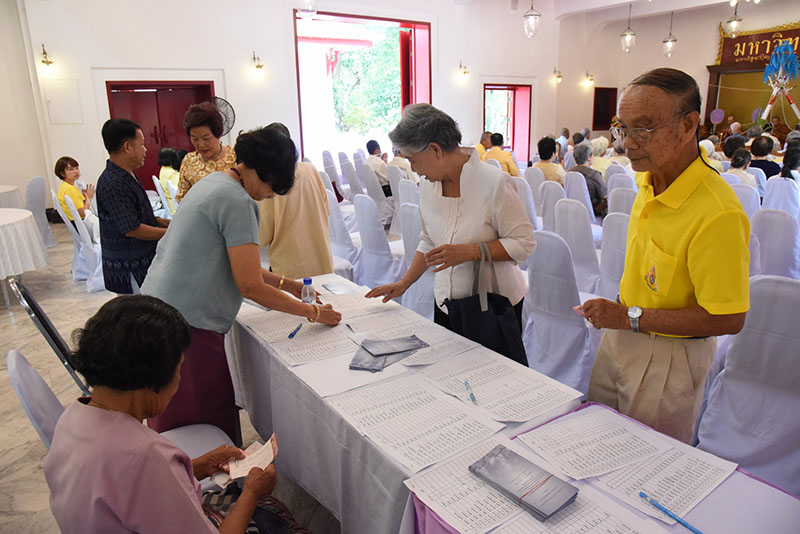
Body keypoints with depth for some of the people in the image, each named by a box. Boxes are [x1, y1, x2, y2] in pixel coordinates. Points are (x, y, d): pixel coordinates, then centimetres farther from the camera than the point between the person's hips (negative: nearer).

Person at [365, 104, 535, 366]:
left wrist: (469, 251, -26)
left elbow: (523, 243, -16)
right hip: (446, 303, 5)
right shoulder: (428, 185, 2)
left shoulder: (494, 182, -18)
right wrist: (403, 283, 7)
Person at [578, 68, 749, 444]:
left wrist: (630, 318, -25)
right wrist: (616, 313, 10)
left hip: (668, 356, -8)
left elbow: (728, 320, -26)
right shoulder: (648, 179, -3)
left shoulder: (717, 215, -30)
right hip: (623, 334, 8)